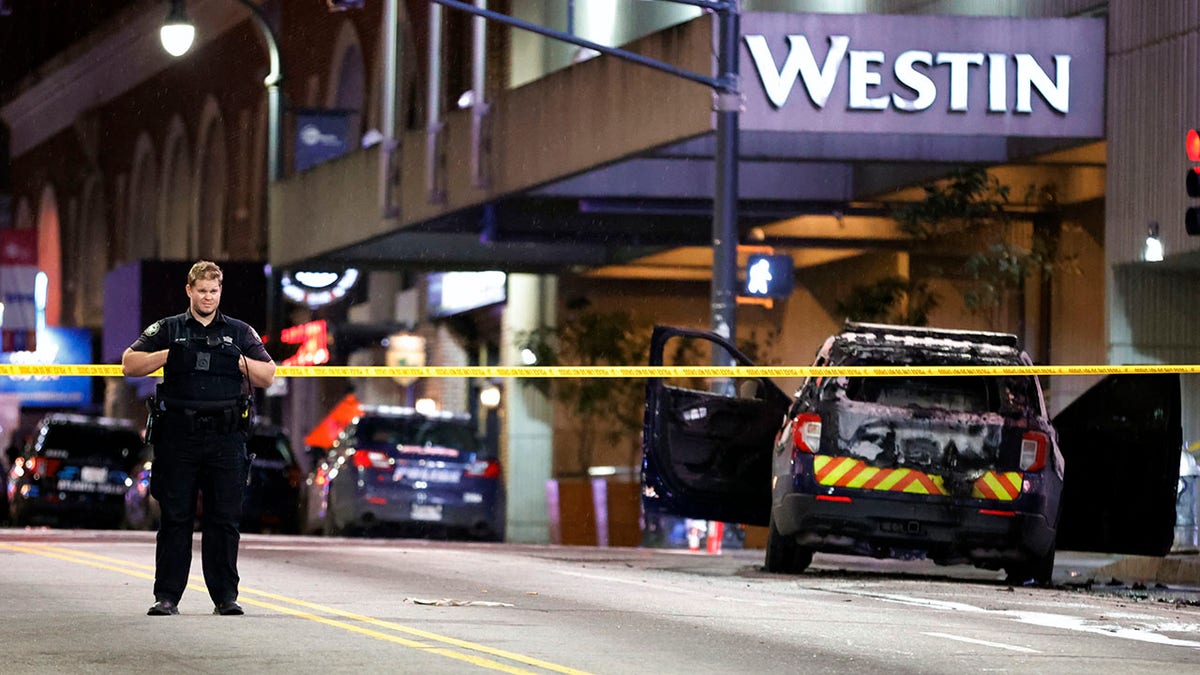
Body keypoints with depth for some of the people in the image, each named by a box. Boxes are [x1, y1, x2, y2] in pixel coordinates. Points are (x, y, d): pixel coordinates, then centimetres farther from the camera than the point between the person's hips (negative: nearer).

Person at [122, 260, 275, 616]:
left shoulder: (240, 333, 14)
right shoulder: (167, 330, 11)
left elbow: (268, 376, 10)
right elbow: (129, 365, 4)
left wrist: (239, 361, -6)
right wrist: (168, 356, -9)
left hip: (226, 439, 1)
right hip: (178, 437, -1)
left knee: (224, 519, 1)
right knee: (174, 518, 0)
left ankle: (225, 595, 6)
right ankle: (167, 596, 4)